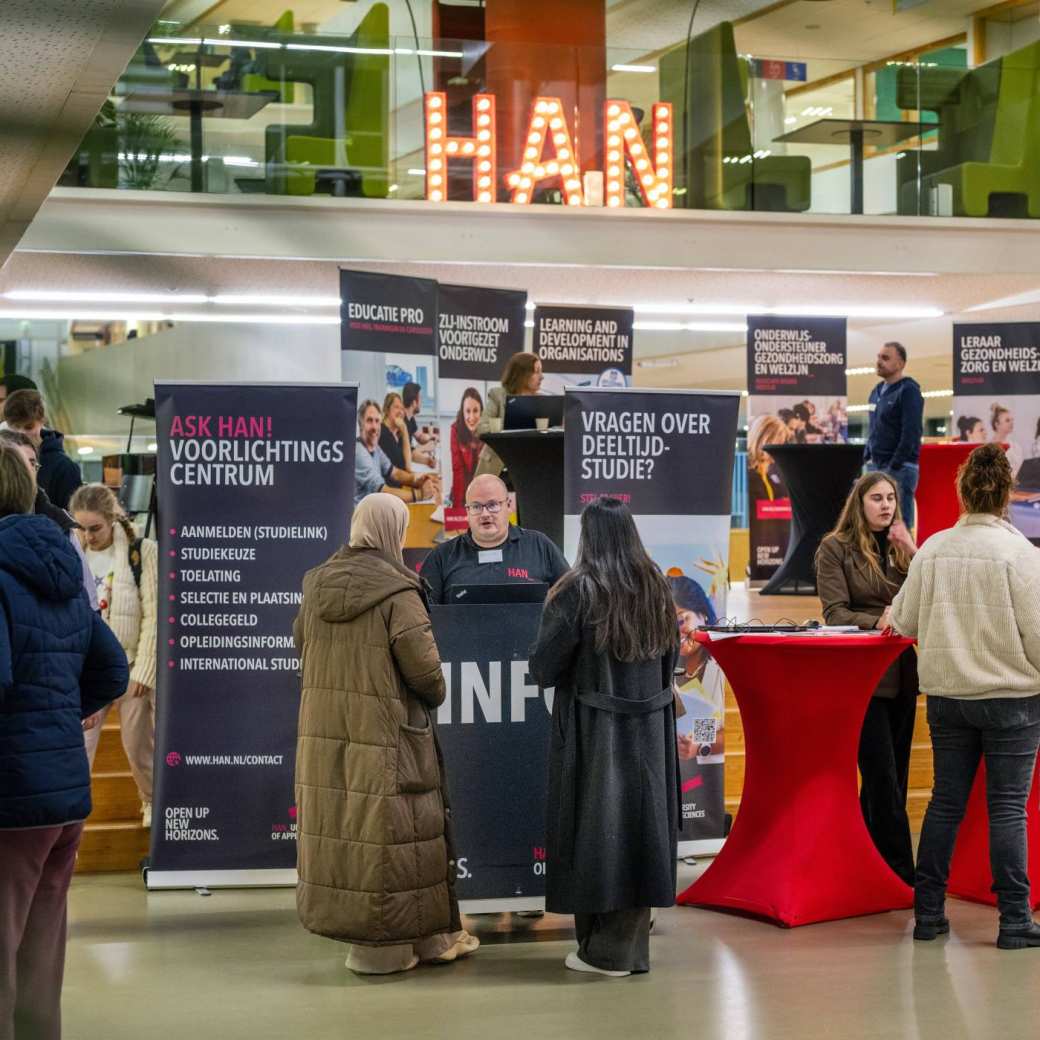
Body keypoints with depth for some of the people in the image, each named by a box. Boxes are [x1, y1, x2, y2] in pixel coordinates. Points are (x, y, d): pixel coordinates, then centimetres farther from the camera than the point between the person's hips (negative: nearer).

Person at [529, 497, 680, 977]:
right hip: (649, 729, 5)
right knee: (637, 821, 11)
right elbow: (670, 658, 13)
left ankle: (602, 952, 10)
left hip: (592, 732, -5)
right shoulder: (656, 587, 3)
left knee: (595, 827, 4)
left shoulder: (578, 591, -15)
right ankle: (631, 947, 18)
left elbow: (542, 668, -13)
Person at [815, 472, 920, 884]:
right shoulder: (835, 548, -3)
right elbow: (835, 613, -10)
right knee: (884, 779, -8)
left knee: (891, 777, 11)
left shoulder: (900, 547, 13)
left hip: (901, 673, 6)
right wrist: (877, 621, -26)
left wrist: (912, 553, -6)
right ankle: (901, 875, -6)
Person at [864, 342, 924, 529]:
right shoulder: (877, 391, 16)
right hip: (875, 466, 8)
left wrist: (894, 467, -19)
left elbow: (911, 433, -16)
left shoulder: (908, 391, -9)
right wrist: (867, 458, 13)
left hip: (900, 468, -8)